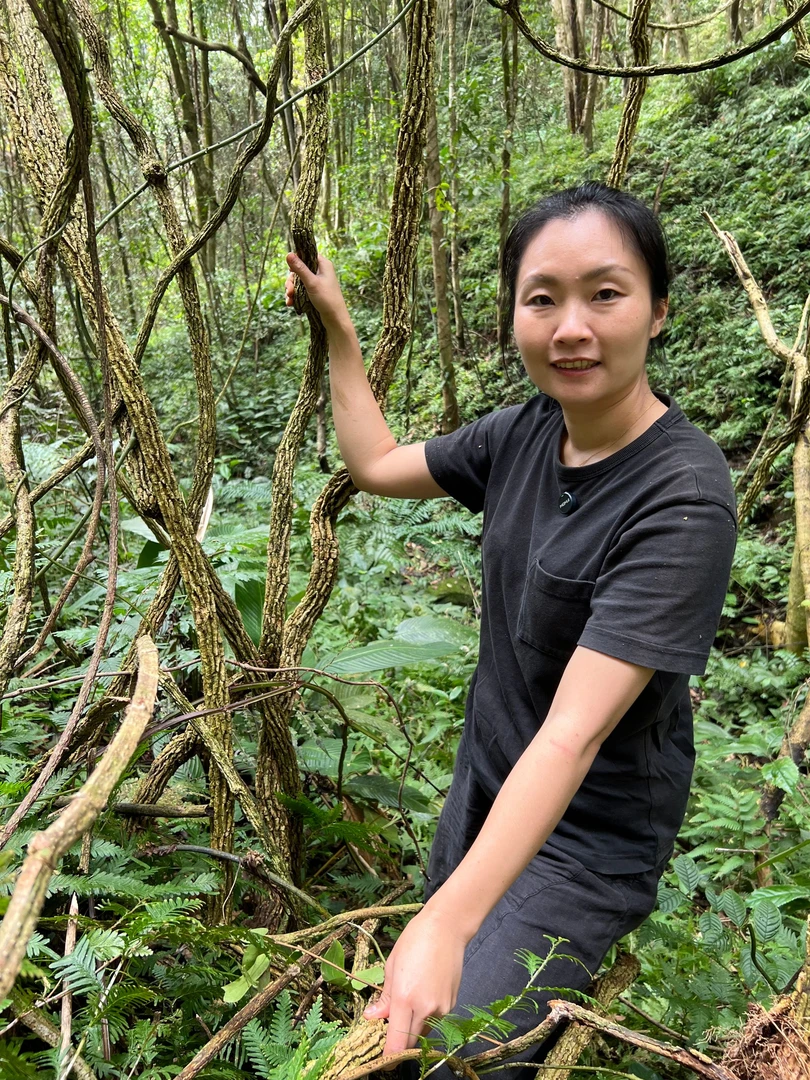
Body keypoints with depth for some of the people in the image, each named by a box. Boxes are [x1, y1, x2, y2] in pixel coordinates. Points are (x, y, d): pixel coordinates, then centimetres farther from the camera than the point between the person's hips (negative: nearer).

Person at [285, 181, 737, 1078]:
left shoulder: (683, 504, -29)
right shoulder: (525, 433, -8)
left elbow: (574, 731, -34)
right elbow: (375, 466, 5)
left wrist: (447, 923, -39)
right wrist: (336, 326, 6)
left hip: (588, 832, -6)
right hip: (485, 784, 7)